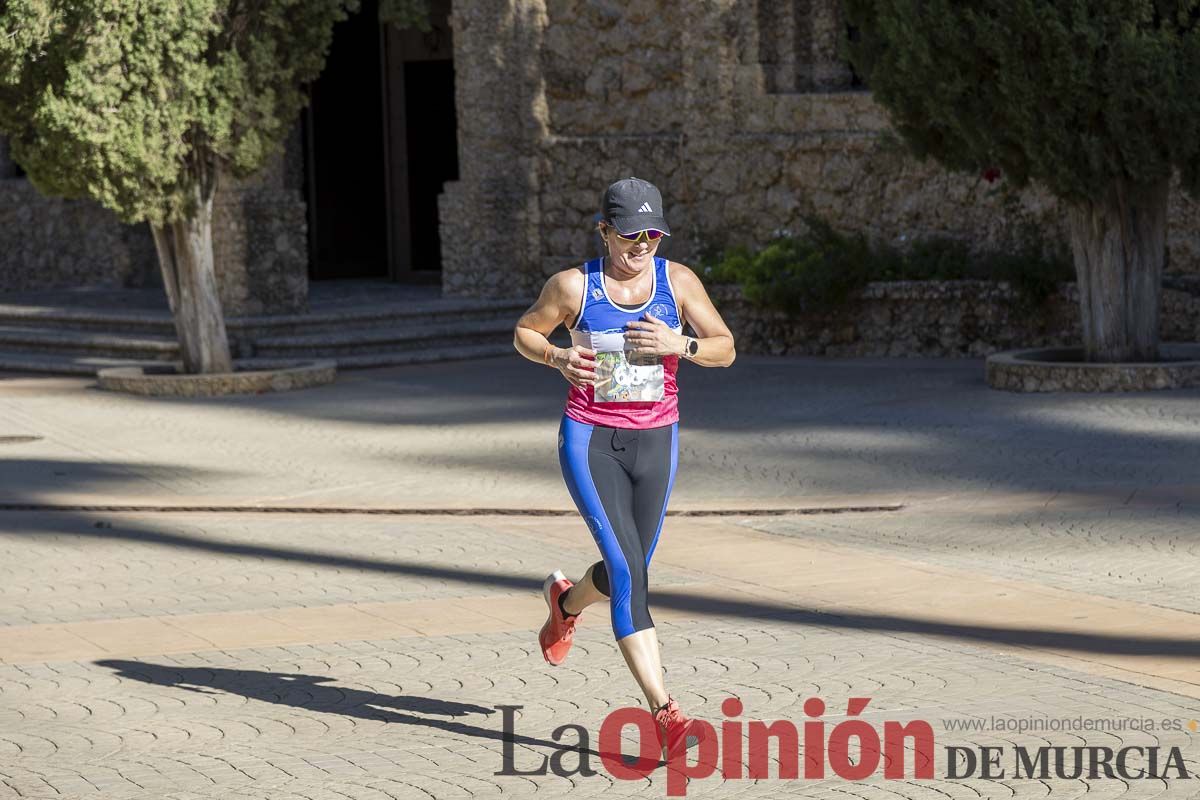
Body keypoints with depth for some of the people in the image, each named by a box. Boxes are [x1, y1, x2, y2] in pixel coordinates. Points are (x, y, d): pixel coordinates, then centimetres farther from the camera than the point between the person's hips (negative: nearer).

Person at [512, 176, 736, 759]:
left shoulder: (678, 281, 0)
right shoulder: (574, 285, -5)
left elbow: (725, 349, 0)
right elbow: (524, 332, 9)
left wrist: (679, 344, -20)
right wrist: (557, 357, -12)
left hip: (654, 442, 4)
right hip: (589, 440, -4)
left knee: (627, 573, 16)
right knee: (628, 570, -17)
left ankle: (566, 602, 53)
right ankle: (664, 710, -19)